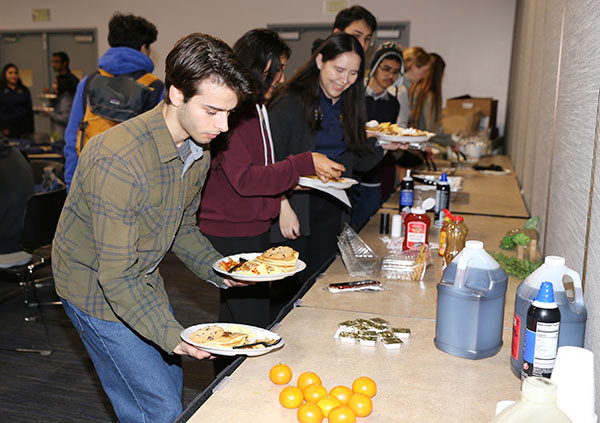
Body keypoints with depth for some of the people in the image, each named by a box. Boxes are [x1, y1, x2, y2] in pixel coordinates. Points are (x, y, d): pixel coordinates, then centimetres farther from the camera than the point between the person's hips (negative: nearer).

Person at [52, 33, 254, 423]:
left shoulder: (198, 149, -6)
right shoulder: (118, 160, -33)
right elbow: (115, 276, -30)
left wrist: (218, 270, -7)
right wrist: (172, 336, -38)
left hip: (145, 281, 8)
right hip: (97, 287, -7)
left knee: (171, 385, 19)